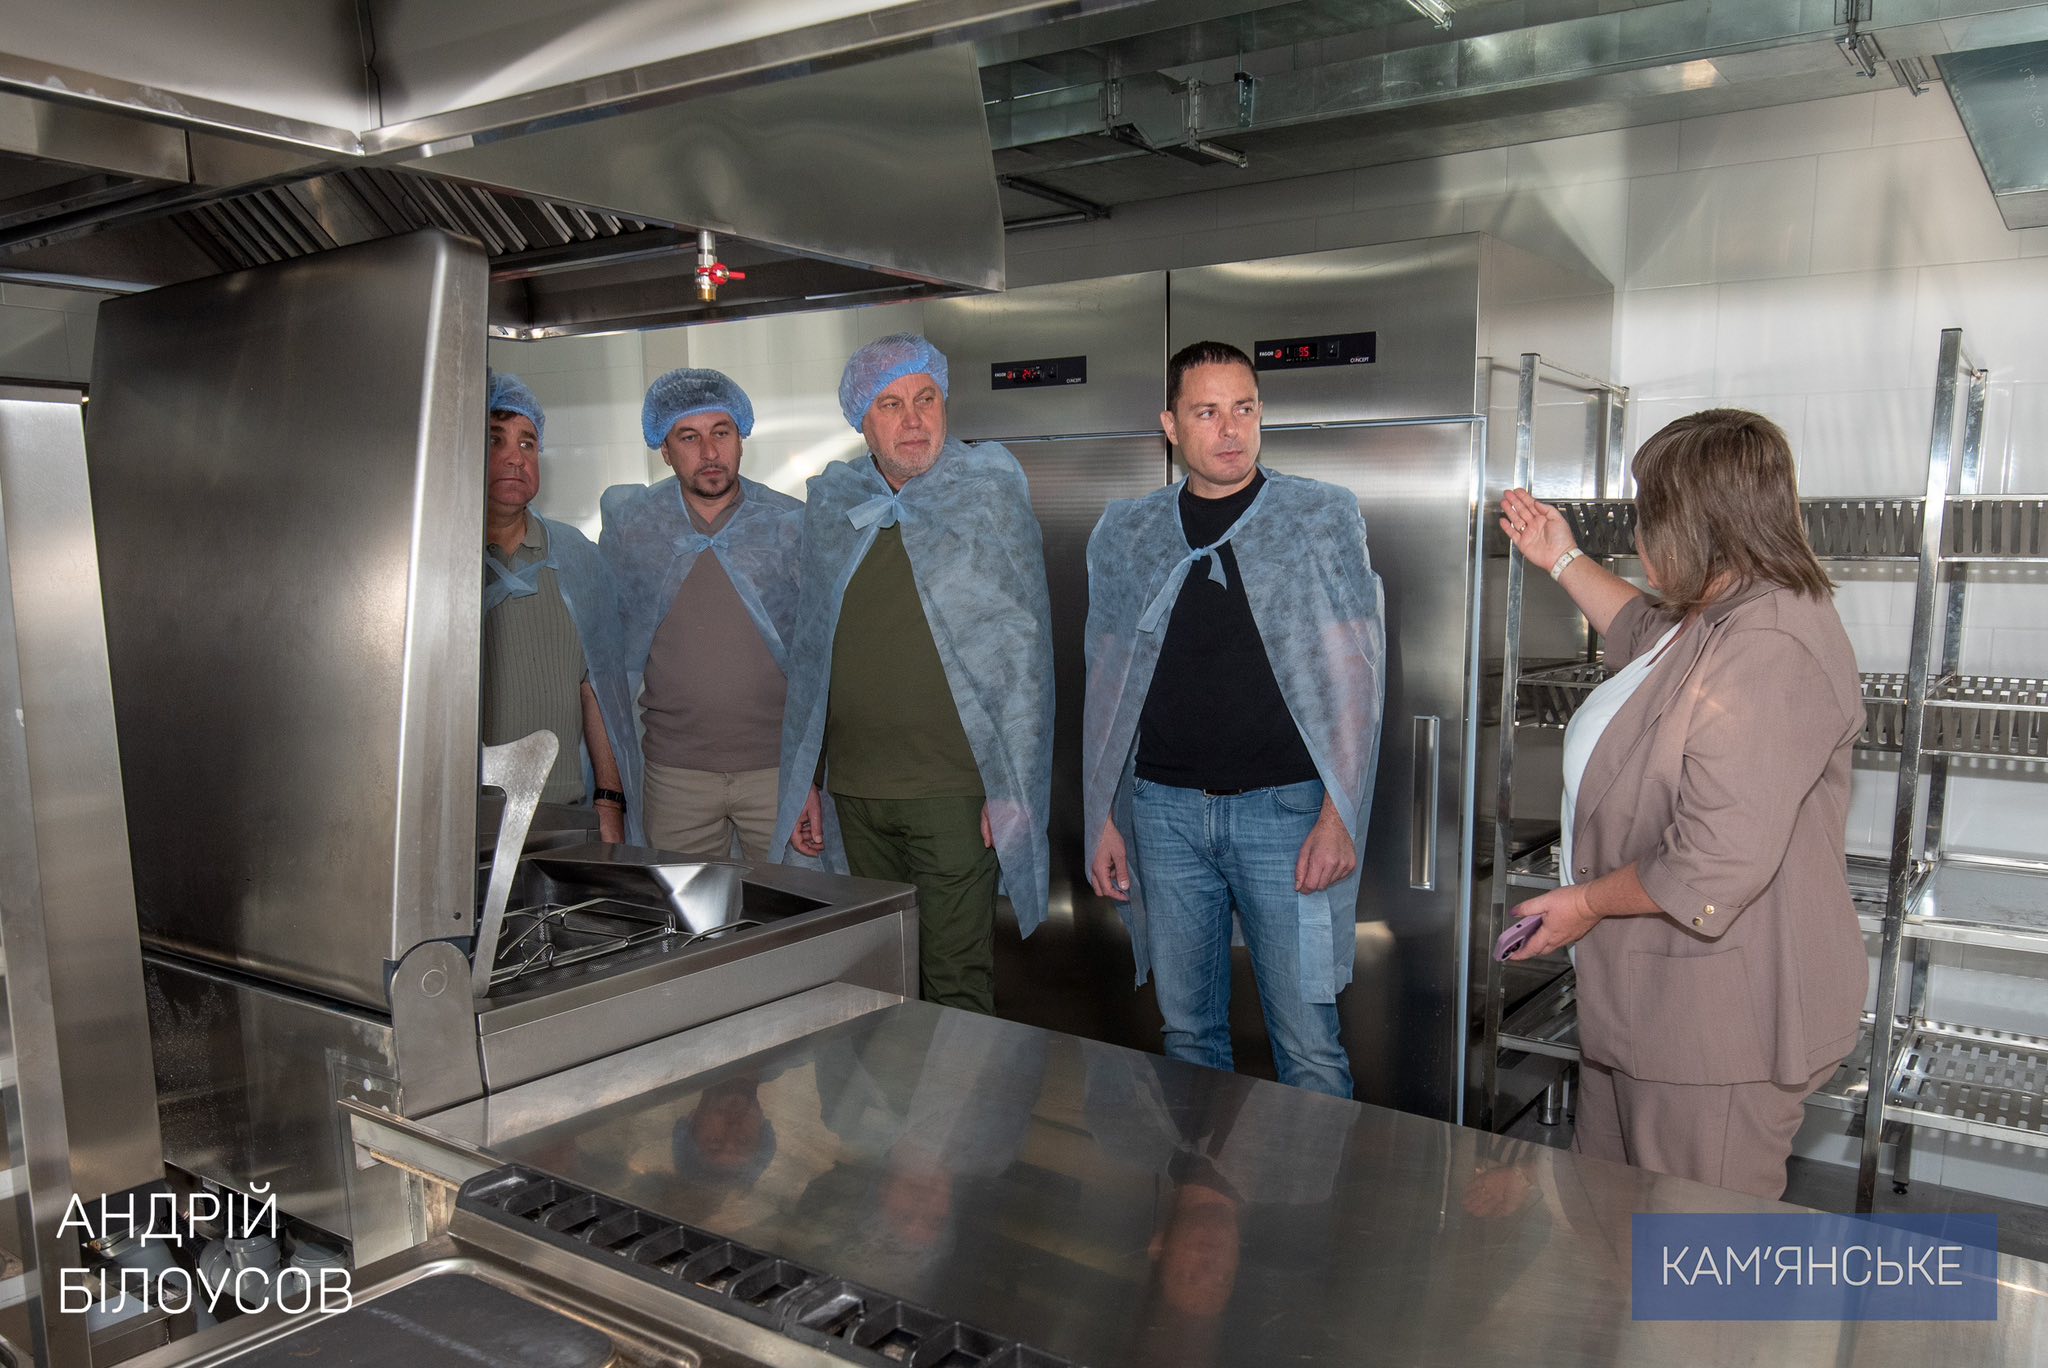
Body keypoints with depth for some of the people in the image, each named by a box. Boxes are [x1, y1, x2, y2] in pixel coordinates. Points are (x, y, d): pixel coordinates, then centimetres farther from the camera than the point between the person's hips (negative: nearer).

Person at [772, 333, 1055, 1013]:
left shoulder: (989, 492, -1)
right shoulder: (830, 504, 9)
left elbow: (1025, 644, -4)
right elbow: (809, 653, 15)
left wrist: (1011, 785, -10)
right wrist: (805, 780, 12)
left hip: (953, 788, -4)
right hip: (853, 790, 4)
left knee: (956, 984, -1)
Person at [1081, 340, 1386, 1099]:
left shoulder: (1322, 517, 1)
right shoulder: (1126, 533, 9)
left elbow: (1354, 675, -3)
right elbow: (1106, 684, 12)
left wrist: (1338, 816, -11)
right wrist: (1101, 818, 7)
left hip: (1282, 807, -2)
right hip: (1166, 809, 3)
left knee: (1309, 1042, 0)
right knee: (1187, 1030, 13)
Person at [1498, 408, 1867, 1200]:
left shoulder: (1768, 656, -28)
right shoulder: (1715, 620, 7)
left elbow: (1717, 868, -31)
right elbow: (1647, 633, 34)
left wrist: (1589, 902, -15)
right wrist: (1563, 562, 30)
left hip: (1720, 1023, -11)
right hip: (1650, 997, 11)